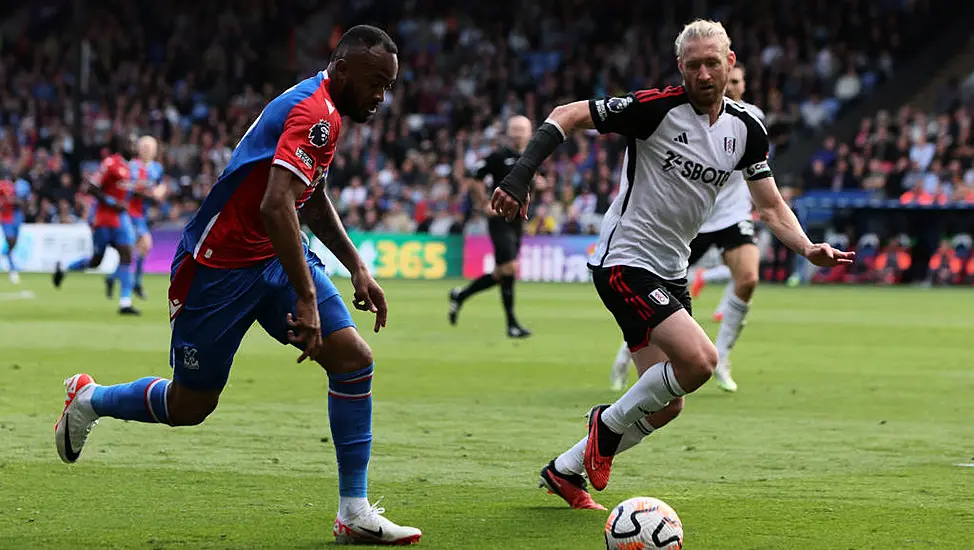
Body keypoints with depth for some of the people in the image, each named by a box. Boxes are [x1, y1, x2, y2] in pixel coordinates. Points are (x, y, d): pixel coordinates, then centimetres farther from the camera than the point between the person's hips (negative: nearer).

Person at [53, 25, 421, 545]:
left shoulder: (320, 110, 9)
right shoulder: (313, 113, -23)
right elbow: (274, 206, -36)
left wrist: (356, 267, 21)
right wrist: (306, 299, -37)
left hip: (276, 255, 9)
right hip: (219, 266, -9)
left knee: (353, 357, -8)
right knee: (190, 405, 4)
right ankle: (89, 399, 34)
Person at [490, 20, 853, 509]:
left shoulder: (745, 129, 3)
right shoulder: (658, 107, -16)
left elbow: (771, 206, 7)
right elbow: (567, 115, -13)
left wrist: (808, 249, -12)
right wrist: (520, 176, -26)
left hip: (670, 272, 8)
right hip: (624, 262, -8)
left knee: (666, 407, 8)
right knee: (699, 359, -24)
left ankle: (563, 471, 25)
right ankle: (610, 423, 2)